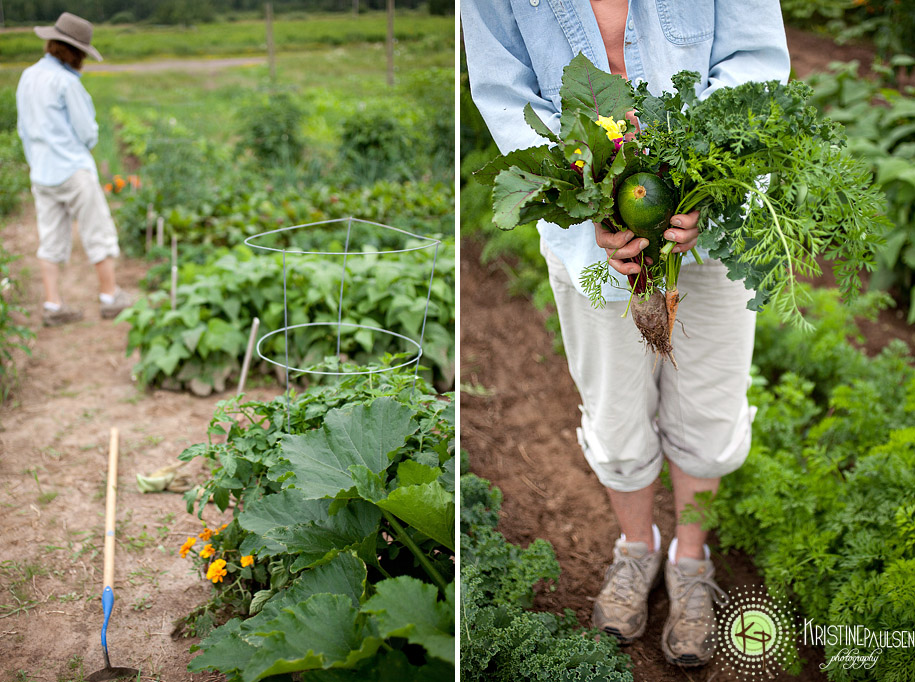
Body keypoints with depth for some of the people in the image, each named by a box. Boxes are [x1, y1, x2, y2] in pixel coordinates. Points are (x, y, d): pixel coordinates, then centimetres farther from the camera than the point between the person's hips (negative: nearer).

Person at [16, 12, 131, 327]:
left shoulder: (27, 77, 9)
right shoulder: (66, 81, -14)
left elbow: (23, 127, 15)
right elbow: (87, 132, -12)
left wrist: (37, 161, 21)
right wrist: (87, 140, 10)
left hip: (41, 173, 7)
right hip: (73, 168, -7)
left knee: (51, 239, 8)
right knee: (99, 233, 4)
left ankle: (52, 306, 7)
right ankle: (110, 297, 11)